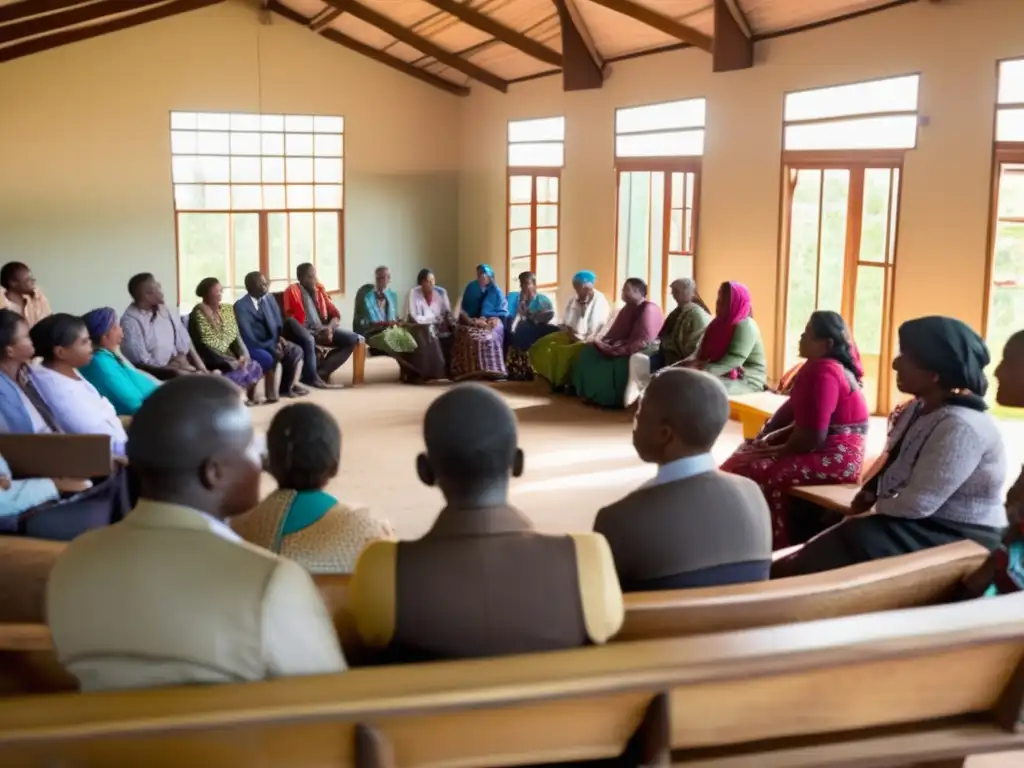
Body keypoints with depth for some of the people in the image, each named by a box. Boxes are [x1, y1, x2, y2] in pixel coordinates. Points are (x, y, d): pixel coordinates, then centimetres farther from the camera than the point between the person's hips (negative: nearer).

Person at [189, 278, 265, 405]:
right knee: (240, 371, -28)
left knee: (254, 366, -17)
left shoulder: (228, 309, 10)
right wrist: (231, 362, -21)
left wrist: (243, 356, -12)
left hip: (229, 355, 6)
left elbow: (236, 337, 8)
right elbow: (202, 347, -16)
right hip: (212, 360, -6)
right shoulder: (198, 314, -10)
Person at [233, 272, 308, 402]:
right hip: (252, 346, -7)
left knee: (296, 350, -12)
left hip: (271, 342, 7)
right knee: (269, 358, -35)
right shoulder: (241, 306, -16)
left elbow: (278, 324, 16)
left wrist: (280, 337, -8)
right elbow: (247, 337, -21)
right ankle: (271, 392, -13)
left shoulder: (269, 300, 7)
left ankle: (286, 387, 3)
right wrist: (272, 347, -23)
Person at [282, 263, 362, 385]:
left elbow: (335, 314, 15)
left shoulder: (320, 289, 15)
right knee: (308, 340, -41)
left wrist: (330, 327, -8)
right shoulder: (293, 291, -3)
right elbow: (289, 319, -11)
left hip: (322, 330, 6)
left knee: (353, 339, -13)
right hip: (304, 331, -6)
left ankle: (320, 372, -21)